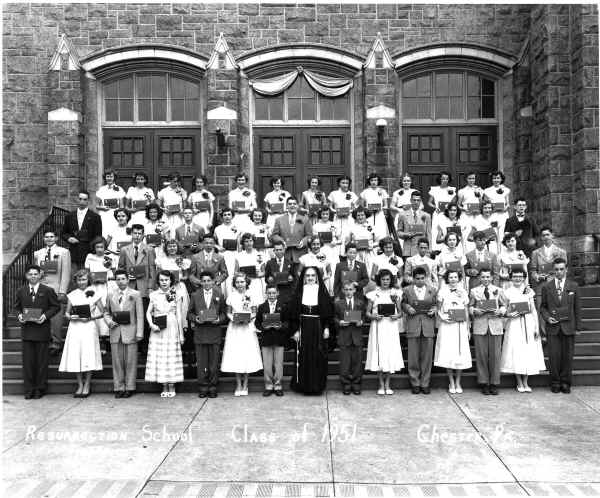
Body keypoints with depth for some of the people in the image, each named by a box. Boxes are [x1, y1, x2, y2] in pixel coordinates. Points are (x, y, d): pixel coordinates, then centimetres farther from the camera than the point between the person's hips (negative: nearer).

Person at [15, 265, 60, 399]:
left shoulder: (48, 291, 1)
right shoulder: (21, 291, 10)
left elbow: (56, 306, 1)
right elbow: (17, 307, 16)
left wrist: (45, 316, -13)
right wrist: (19, 315, -5)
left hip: (42, 329, -2)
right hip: (27, 330, 2)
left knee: (42, 361, 3)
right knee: (28, 361, 4)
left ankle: (40, 389, 14)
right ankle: (29, 389, 13)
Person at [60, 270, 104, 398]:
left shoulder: (94, 294, 2)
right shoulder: (72, 295, 9)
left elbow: (102, 313, 3)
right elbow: (66, 313, 13)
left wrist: (90, 317, -12)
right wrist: (70, 317, -9)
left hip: (89, 327, -2)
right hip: (75, 328, 3)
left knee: (88, 356, -4)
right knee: (75, 357, 2)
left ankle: (87, 386, 8)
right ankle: (80, 385, 14)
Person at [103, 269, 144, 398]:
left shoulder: (135, 294, 2)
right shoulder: (111, 295, 10)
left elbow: (140, 315, -1)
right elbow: (106, 312, 18)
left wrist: (139, 333, -7)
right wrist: (109, 321, -4)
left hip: (130, 332, -2)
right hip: (115, 332, 3)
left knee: (130, 361, 2)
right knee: (117, 362, 5)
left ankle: (129, 387, 11)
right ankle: (118, 388, 14)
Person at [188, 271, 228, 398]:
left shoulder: (219, 295, 9)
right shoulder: (195, 296, 9)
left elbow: (224, 313, 10)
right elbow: (190, 313, 10)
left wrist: (219, 319, -9)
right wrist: (195, 318, -10)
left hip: (215, 333, 0)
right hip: (200, 333, 0)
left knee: (214, 362, 3)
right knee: (201, 363, 1)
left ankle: (213, 387, 12)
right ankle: (202, 387, 11)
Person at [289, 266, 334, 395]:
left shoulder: (322, 291, 3)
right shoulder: (299, 292, 3)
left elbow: (328, 311, 2)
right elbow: (293, 313, 2)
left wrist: (327, 327, -6)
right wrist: (295, 330, -5)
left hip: (318, 328, 0)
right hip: (303, 328, 0)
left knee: (319, 357, 2)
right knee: (303, 357, 2)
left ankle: (318, 386, 11)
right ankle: (304, 385, 12)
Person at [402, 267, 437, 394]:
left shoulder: (433, 290, 11)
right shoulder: (407, 290, 8)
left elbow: (437, 304, 13)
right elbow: (403, 304, 12)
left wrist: (434, 310, -7)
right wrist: (407, 308, -8)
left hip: (428, 326, 1)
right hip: (412, 326, -1)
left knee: (427, 356, 2)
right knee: (413, 356, 2)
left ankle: (425, 383, 13)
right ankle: (415, 383, 12)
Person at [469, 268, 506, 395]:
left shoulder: (498, 290, 11)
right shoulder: (474, 291, 9)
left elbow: (504, 306, 13)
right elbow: (470, 307, 10)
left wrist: (500, 311, -7)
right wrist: (475, 311, -10)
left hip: (495, 325, 0)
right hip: (480, 325, 0)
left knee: (495, 355, -1)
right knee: (481, 355, 0)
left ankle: (494, 384, 9)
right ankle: (484, 383, 9)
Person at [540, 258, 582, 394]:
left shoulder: (574, 286, 6)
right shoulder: (546, 287, 6)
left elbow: (577, 308, 6)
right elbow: (543, 306, 11)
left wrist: (578, 326, 2)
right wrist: (547, 317, -7)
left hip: (568, 327, 0)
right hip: (553, 327, 0)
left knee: (567, 356, 3)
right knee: (554, 356, 0)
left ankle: (565, 383, 15)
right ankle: (555, 382, 11)